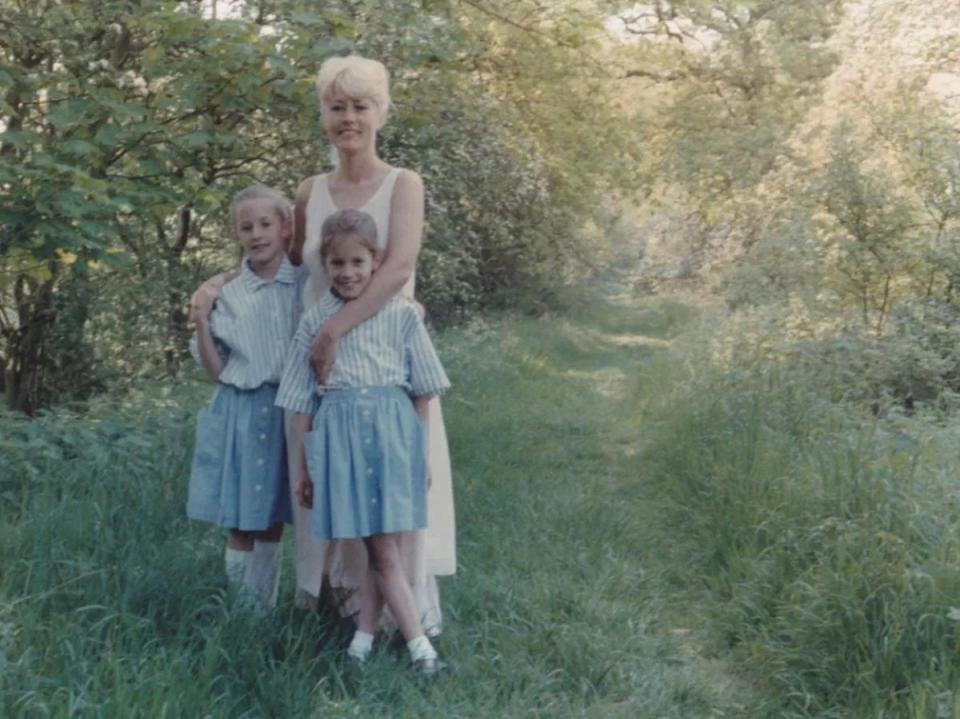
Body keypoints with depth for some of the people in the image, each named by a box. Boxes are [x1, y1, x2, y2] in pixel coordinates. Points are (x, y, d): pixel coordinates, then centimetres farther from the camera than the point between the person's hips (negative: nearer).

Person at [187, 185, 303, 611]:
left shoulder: (307, 285, 0)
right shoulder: (230, 295, 1)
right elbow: (217, 371, 2)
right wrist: (202, 325, -10)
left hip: (289, 410, 0)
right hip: (242, 413, 0)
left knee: (272, 522, 8)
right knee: (240, 523, 4)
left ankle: (264, 611, 20)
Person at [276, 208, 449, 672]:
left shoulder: (401, 314, 1)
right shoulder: (315, 321, 5)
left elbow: (422, 389, 6)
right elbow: (302, 401, 9)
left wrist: (421, 449, 6)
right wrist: (303, 467, 10)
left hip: (392, 430, 0)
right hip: (339, 433, 0)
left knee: (380, 543, 3)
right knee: (381, 550, 0)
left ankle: (365, 630, 19)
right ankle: (418, 644, 5)